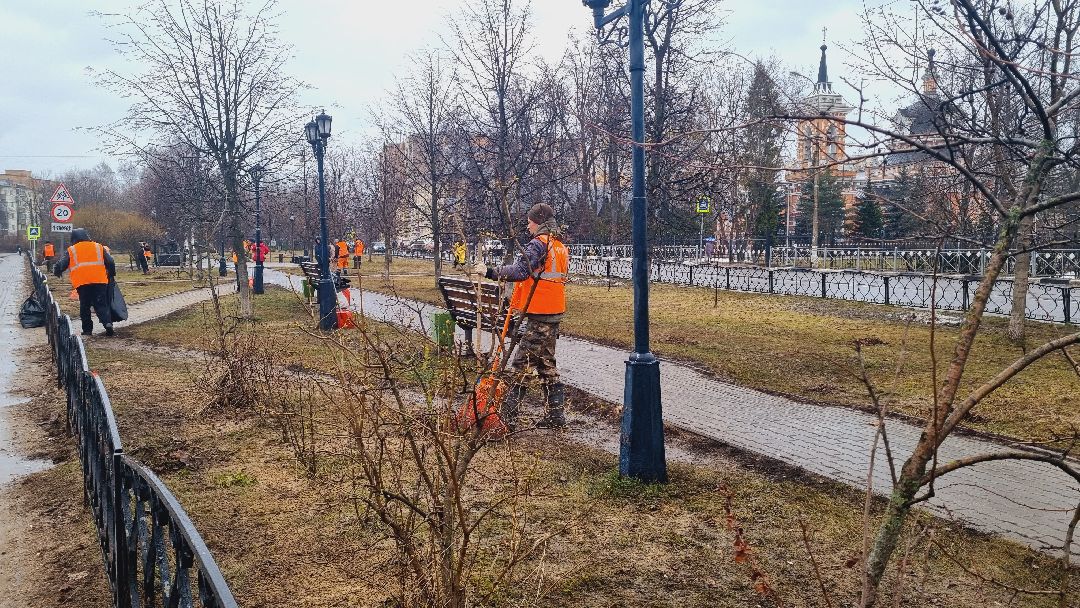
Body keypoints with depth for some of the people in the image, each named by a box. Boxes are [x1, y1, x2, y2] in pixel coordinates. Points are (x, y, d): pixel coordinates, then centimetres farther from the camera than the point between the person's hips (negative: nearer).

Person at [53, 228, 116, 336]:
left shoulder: (71, 251, 10)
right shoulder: (99, 247, 14)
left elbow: (60, 265, 8)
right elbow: (110, 262, 12)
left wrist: (56, 272, 29)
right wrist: (111, 275, 26)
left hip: (82, 283, -1)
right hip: (100, 281, 1)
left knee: (84, 306, 11)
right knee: (101, 304, 4)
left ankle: (87, 329, 11)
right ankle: (108, 323, -18)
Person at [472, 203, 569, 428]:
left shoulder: (539, 243, -13)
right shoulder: (561, 247, 17)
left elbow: (520, 271, -24)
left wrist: (490, 272, -17)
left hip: (539, 316, -9)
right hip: (554, 313, 9)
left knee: (523, 363, -6)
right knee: (546, 363, 15)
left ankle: (509, 416, -3)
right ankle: (555, 414, 18)